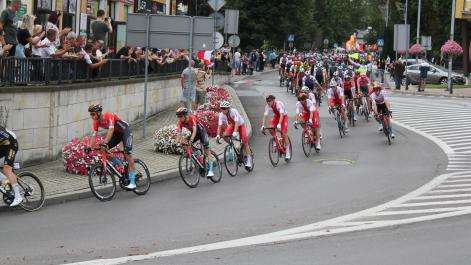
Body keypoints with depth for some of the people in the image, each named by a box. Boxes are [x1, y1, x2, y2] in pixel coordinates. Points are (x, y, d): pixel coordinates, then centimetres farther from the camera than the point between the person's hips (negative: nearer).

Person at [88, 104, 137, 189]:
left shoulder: (109, 116, -32)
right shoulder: (96, 122, -11)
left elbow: (111, 130, -44)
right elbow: (94, 135, -12)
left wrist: (105, 143, -54)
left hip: (125, 131, -7)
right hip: (117, 133, 7)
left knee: (127, 153, -21)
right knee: (103, 150, -10)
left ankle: (132, 182, -22)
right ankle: (122, 167, 7)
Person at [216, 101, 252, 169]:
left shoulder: (233, 111, -33)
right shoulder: (222, 114, -21)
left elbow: (236, 123, -42)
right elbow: (219, 125, -24)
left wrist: (235, 132, -56)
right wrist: (218, 135, -37)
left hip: (240, 125, -4)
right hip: (232, 125, 4)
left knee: (245, 142, -13)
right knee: (224, 136, -24)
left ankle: (249, 161, -8)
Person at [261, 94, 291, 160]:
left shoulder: (279, 104, -34)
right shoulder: (267, 106, -21)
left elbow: (281, 115, -42)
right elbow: (264, 116, -25)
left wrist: (279, 124, -54)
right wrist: (263, 125, -39)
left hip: (284, 116, -4)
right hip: (276, 116, 4)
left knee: (284, 134, -15)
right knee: (270, 128, -25)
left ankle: (287, 152, -10)